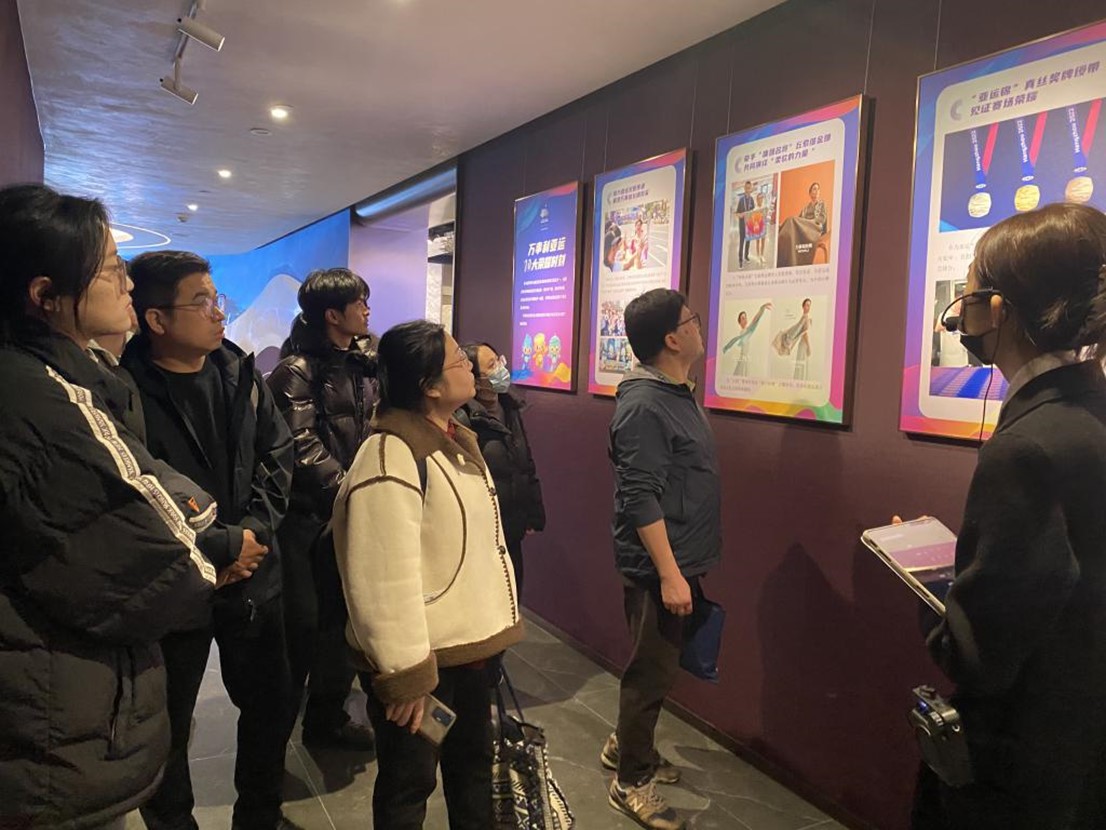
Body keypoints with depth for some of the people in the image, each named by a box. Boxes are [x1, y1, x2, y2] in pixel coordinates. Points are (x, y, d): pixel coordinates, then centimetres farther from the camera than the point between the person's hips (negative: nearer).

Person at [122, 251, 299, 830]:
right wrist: (224, 546, -18)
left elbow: (278, 451, 4)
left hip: (253, 574, 5)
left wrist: (255, 529, -9)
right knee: (168, 723, 14)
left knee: (270, 702, 17)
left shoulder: (239, 373, 1)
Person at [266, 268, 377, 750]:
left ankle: (328, 718, 30)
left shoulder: (364, 362, 11)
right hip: (307, 516, -7)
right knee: (301, 623, 1)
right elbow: (304, 447, -18)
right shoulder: (297, 371, -10)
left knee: (342, 619, 14)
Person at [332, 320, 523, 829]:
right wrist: (406, 675, -22)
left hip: (469, 643, 9)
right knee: (409, 782, 12)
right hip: (422, 656, -8)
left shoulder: (457, 441, 7)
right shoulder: (391, 458, -24)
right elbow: (384, 583, -26)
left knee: (473, 762, 24)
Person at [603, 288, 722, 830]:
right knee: (652, 671, 3)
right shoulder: (644, 405, -22)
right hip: (658, 567, -9)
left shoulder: (677, 393, 9)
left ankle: (626, 746, 39)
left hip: (679, 560, 10)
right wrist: (669, 574, -24)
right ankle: (631, 782, 20)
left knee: (658, 666, 21)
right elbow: (641, 500, -25)